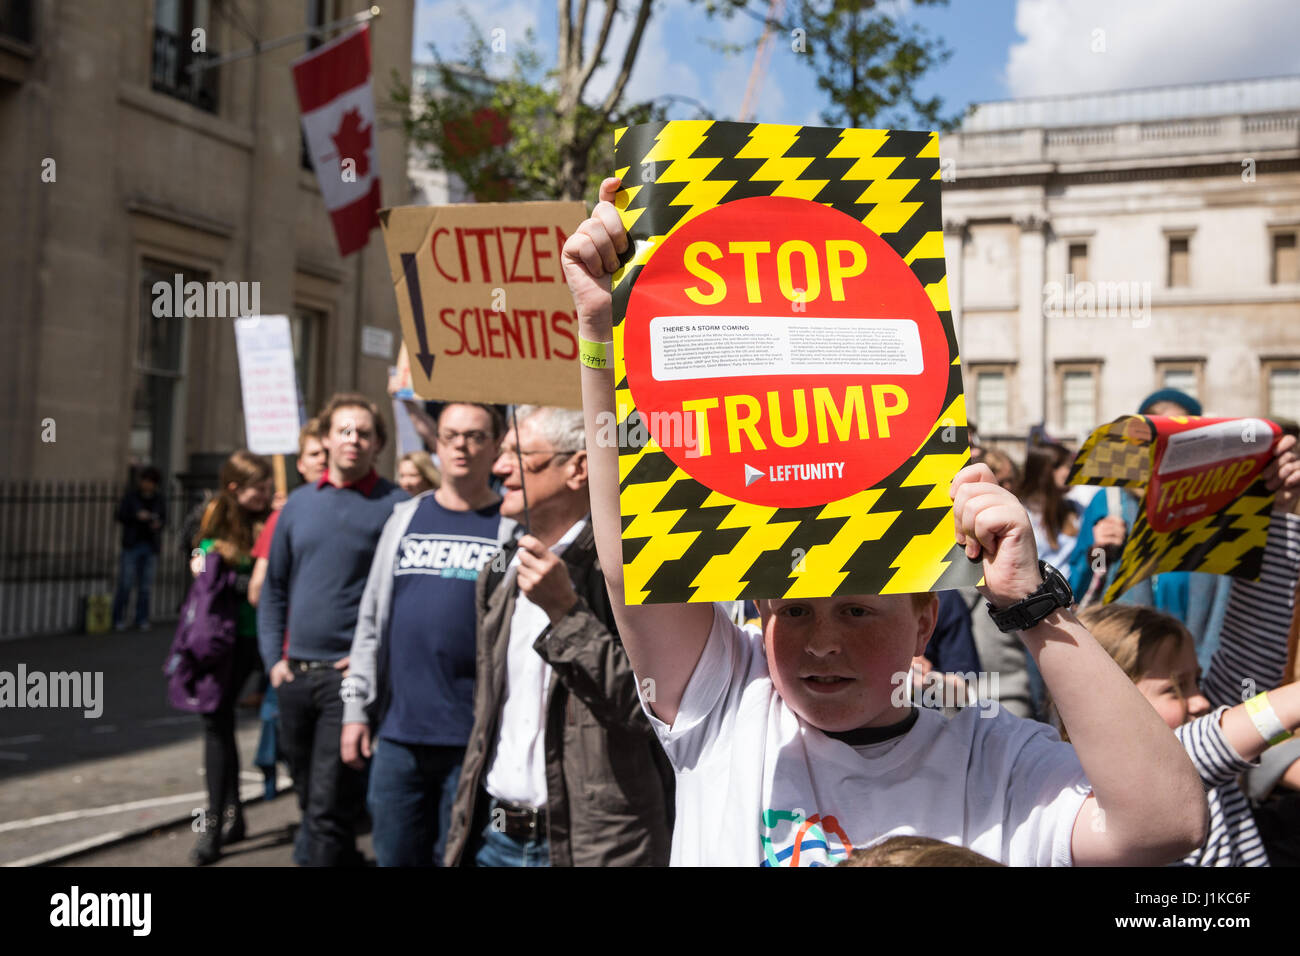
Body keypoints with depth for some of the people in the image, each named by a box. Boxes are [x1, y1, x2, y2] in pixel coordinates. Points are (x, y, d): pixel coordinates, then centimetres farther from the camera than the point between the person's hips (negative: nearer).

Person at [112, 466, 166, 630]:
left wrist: (158, 524, -7)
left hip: (150, 546, 2)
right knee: (125, 584, -4)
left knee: (146, 586, 2)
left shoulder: (158, 498, 9)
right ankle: (118, 618, 6)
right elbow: (120, 516, -2)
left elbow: (164, 517, 14)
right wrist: (137, 516, -17)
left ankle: (142, 619, 8)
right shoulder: (130, 496, 1)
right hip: (132, 544, -2)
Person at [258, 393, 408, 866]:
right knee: (309, 801, 18)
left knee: (329, 809, -7)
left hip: (350, 674, -6)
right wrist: (273, 657, 7)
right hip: (295, 674, 6)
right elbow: (273, 588, 16)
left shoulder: (394, 506, -5)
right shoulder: (299, 503, 11)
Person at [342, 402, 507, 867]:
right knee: (395, 854, 13)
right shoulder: (405, 518, 11)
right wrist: (355, 708, 8)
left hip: (473, 740, -4)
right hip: (398, 733, 4)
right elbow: (371, 620, 12)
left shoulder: (512, 528, -2)